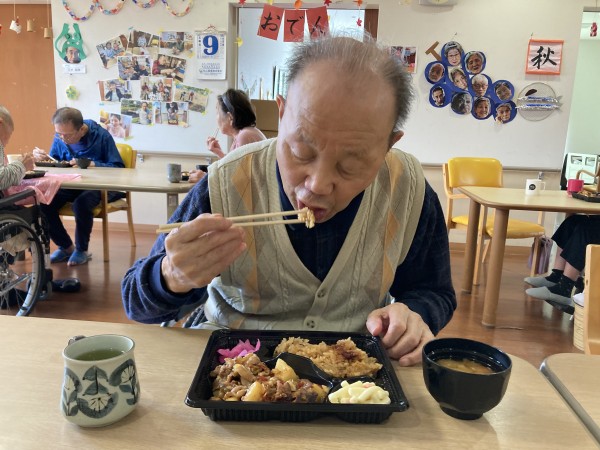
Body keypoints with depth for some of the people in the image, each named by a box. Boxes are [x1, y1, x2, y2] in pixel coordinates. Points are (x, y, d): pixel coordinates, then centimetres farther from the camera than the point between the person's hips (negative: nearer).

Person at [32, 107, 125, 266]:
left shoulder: (101, 136, -13)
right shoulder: (59, 138, 0)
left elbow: (118, 168, -16)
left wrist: (92, 164, -30)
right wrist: (42, 157, -13)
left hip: (98, 185, -5)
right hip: (70, 186, 5)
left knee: (81, 203, -36)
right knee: (44, 203, -19)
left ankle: (82, 250, -9)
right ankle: (66, 247, 3)